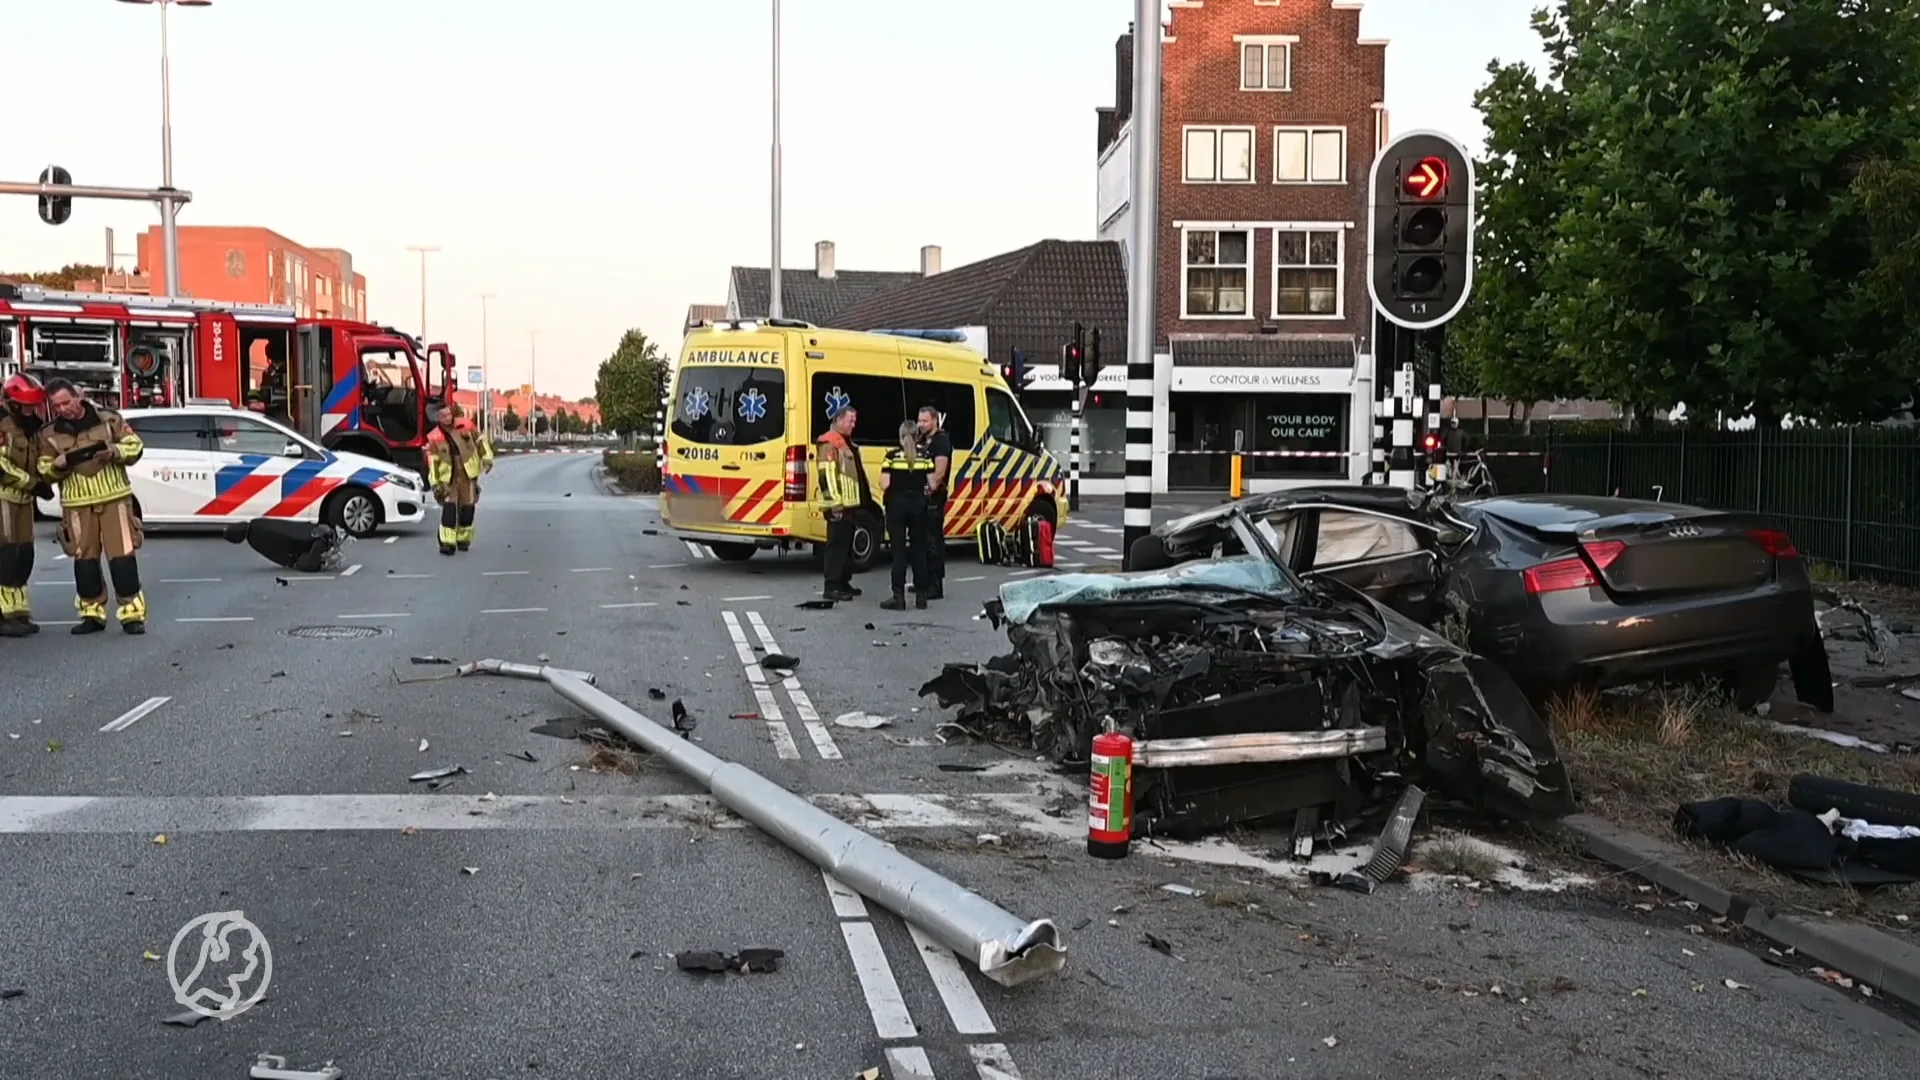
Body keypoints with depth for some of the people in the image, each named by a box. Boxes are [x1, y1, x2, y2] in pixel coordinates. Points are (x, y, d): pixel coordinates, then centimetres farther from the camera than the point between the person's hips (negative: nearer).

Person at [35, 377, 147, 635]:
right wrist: (60, 464, -15)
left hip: (114, 498, -2)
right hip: (77, 504, 2)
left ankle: (132, 614, -2)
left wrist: (115, 452, -17)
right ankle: (92, 614, 17)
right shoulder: (49, 433, 4)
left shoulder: (108, 419, -1)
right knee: (85, 559, 7)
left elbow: (135, 446, 3)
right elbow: (45, 471, 7)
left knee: (122, 555, -5)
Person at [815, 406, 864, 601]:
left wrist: (857, 501, 23)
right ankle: (831, 587, -10)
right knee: (837, 544, -10)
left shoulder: (846, 442, 19)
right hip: (838, 506, -10)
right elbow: (826, 475, -21)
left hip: (848, 504, 10)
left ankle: (843, 583, 21)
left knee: (847, 543, 14)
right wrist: (835, 504, -24)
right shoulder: (830, 443, -13)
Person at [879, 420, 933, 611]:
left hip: (897, 504, -2)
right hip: (918, 504, 2)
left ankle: (899, 597, -3)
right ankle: (921, 596, 12)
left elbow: (884, 485, -9)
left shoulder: (892, 455, -5)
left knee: (898, 551, 0)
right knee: (919, 550, 10)